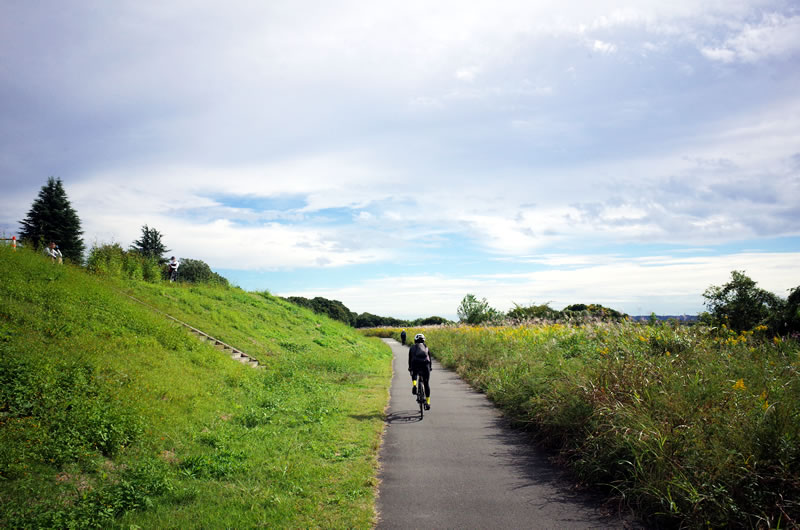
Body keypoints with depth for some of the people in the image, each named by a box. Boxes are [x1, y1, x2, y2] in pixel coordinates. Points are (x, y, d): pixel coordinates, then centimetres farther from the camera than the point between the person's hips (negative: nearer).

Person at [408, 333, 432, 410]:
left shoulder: (412, 347, 24)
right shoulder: (425, 346, 25)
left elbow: (410, 358, 29)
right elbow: (429, 357, 30)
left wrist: (410, 368, 42)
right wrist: (430, 367, 43)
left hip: (415, 364, 0)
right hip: (425, 364, 0)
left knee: (414, 375, 35)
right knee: (426, 384, 10)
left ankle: (414, 385, 6)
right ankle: (428, 402, 7)